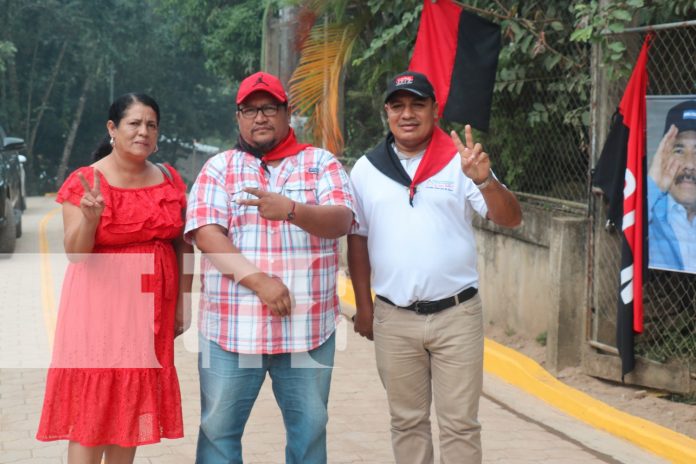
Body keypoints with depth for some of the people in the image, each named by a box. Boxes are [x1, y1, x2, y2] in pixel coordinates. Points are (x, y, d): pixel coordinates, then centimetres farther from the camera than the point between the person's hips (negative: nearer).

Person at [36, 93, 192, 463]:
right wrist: (90, 217, -30)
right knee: (91, 404, -3)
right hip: (99, 308, -4)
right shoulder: (84, 181, -8)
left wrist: (183, 301, 6)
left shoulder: (169, 180, 6)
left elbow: (182, 245, 10)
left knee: (132, 403, 10)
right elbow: (75, 252, -12)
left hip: (150, 308, 4)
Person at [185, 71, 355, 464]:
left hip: (307, 327, 0)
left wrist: (291, 211, -27)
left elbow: (340, 221, -8)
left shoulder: (321, 163, 7)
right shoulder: (219, 168, 7)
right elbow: (206, 234, -5)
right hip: (231, 327, 0)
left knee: (310, 427, 8)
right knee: (219, 427, 4)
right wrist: (258, 280, -17)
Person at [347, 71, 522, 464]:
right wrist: (364, 307, 7)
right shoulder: (366, 169, 4)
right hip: (393, 318, 2)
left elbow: (510, 219, -10)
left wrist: (485, 181, -29)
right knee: (407, 421, 13)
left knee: (460, 424, 4)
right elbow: (358, 239, 10)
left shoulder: (460, 162, -4)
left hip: (457, 315, -2)